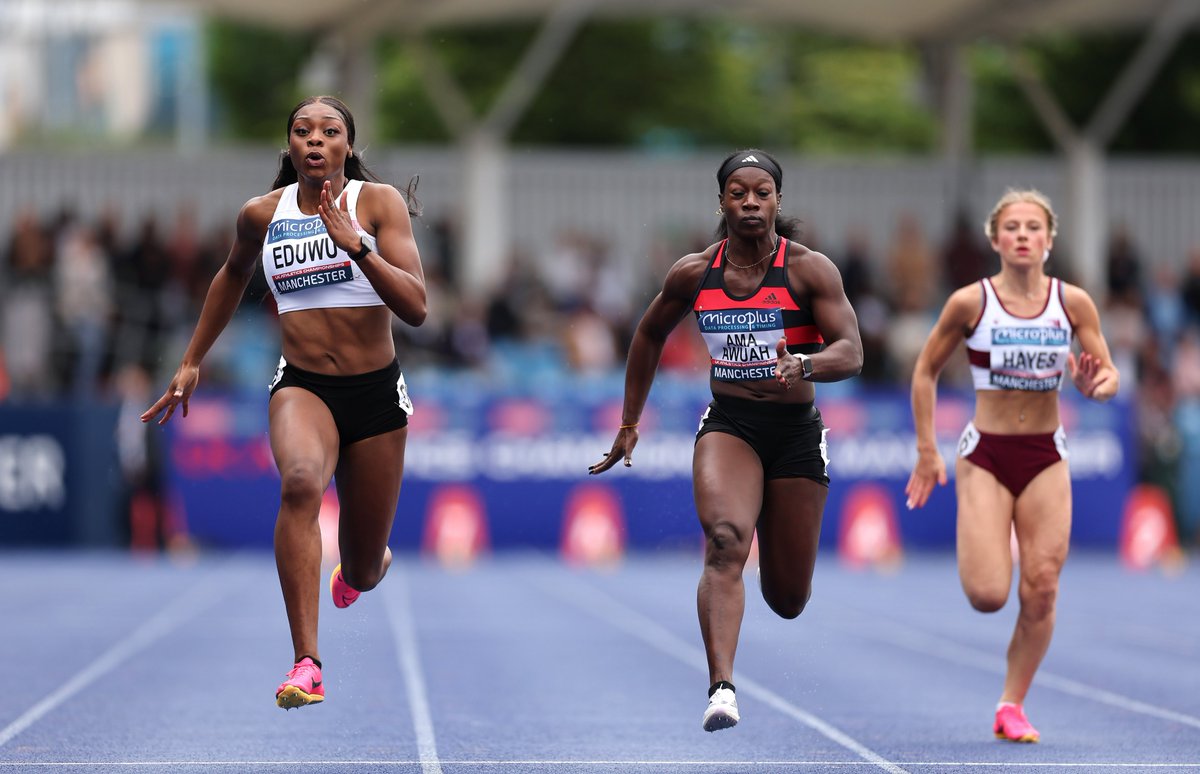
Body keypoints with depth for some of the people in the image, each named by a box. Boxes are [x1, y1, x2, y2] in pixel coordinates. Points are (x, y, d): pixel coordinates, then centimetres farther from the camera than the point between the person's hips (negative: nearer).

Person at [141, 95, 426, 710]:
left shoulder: (380, 202, -6)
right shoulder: (262, 215, 1)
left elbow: (415, 307, -16)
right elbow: (233, 275, 24)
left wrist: (355, 244, -27)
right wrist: (192, 362, 26)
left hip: (376, 393, 0)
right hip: (301, 387, 0)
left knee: (363, 571, 8)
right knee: (300, 481, -36)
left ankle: (361, 565, 52)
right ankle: (305, 663, -40)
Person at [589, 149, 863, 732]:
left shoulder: (809, 269, -8)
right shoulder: (694, 274, 1)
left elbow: (851, 353, -18)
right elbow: (649, 337, 18)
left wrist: (802, 364, -39)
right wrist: (629, 426, 19)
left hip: (795, 430, 0)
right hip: (727, 424, 1)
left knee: (787, 600, 8)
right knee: (725, 542, -29)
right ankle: (721, 690, -39)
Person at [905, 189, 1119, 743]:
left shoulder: (1073, 303, -2)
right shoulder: (970, 302, -8)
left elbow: (1109, 375, 4)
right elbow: (925, 372, 3)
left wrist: (1093, 385, -21)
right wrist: (926, 451, 1)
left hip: (1046, 459, 2)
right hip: (985, 457, -2)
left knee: (1041, 593, -3)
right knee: (988, 596, -12)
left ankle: (1012, 706, 11)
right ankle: (978, 549, 25)